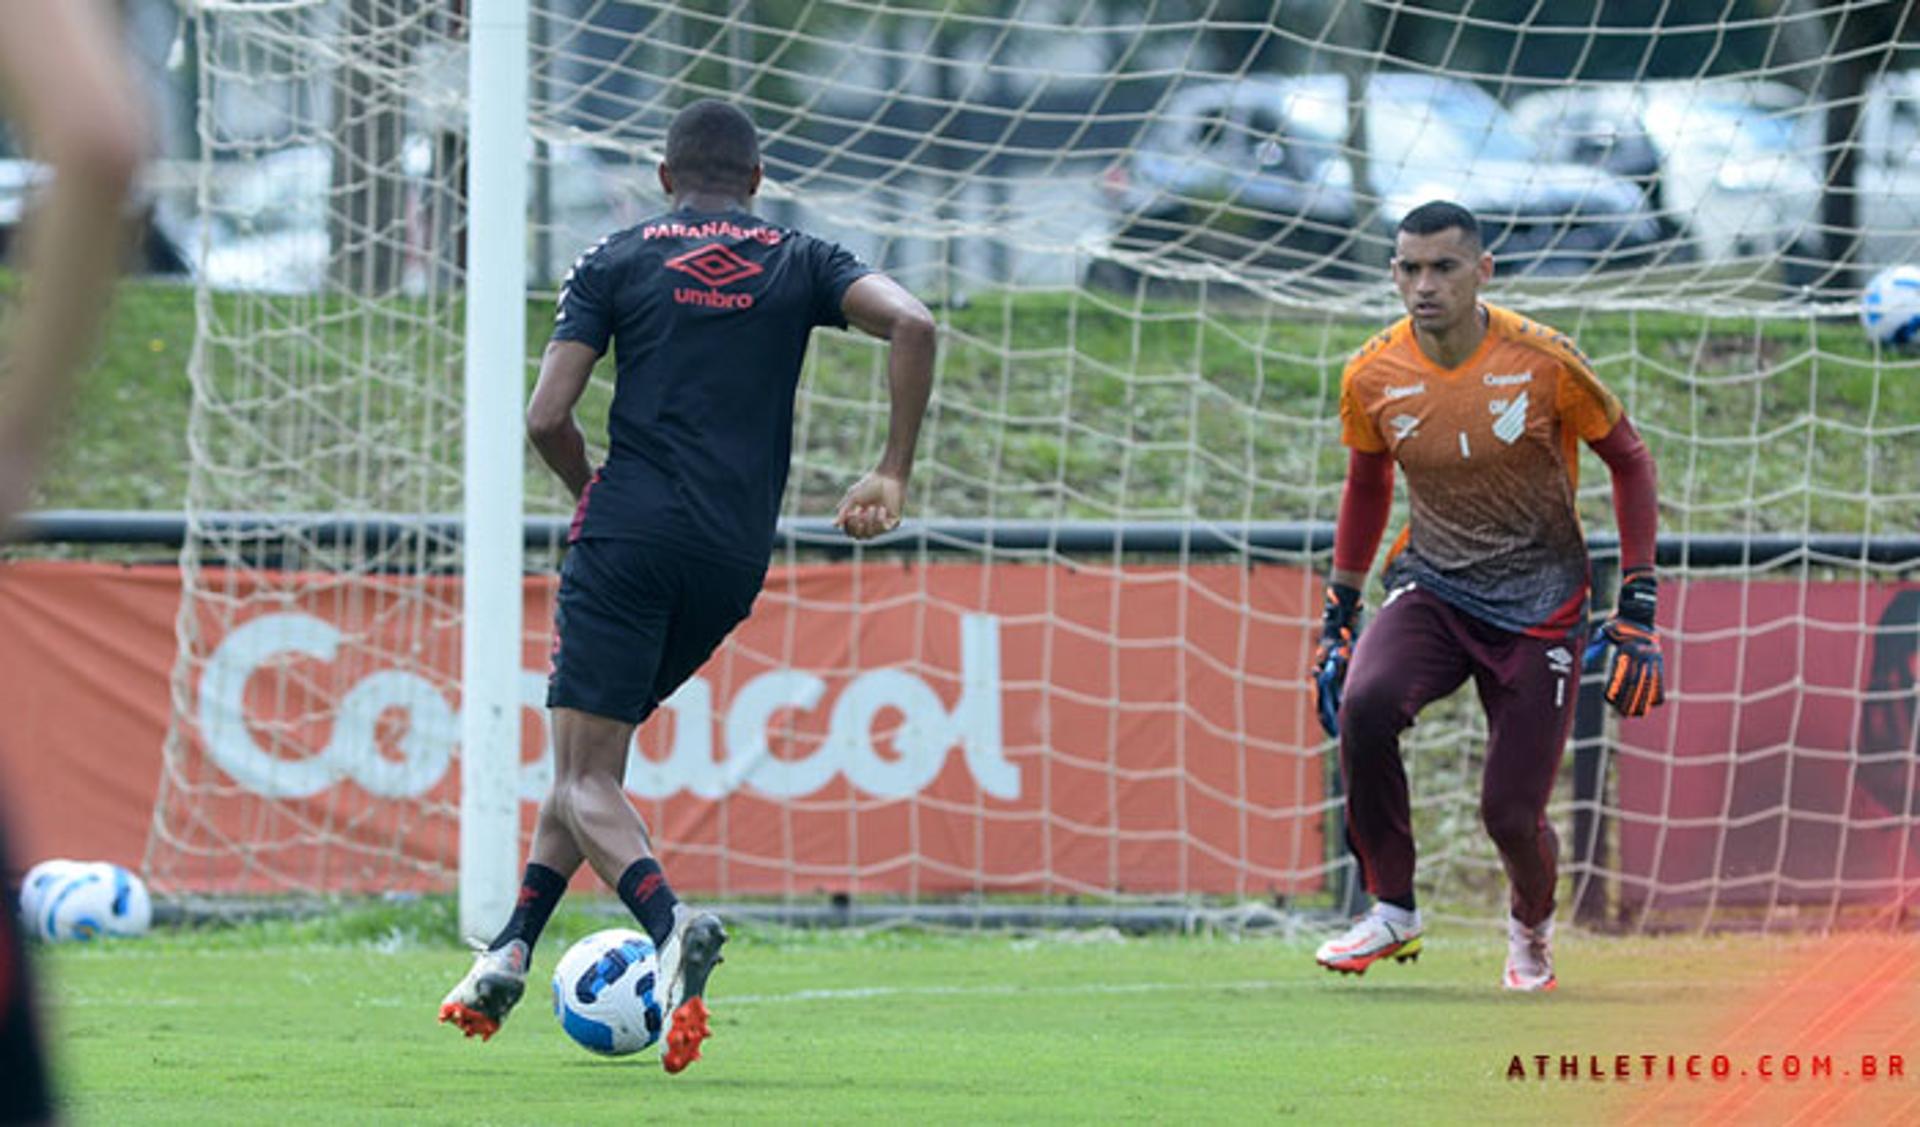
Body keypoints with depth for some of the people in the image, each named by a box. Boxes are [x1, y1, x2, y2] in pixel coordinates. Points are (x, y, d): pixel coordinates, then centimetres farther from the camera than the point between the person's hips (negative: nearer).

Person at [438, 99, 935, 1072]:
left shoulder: (616, 262, 7)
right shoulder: (800, 263, 12)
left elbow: (546, 417, -1)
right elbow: (911, 325, -6)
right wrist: (892, 475, 0)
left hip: (628, 538, -3)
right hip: (736, 556, 3)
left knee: (585, 779, -4)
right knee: (589, 748, 20)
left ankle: (673, 925, -31)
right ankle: (509, 954, 16)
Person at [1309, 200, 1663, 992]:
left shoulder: (1543, 362, -15)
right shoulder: (1372, 376, -6)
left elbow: (1629, 460, -2)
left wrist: (1638, 611, -6)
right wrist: (1337, 621, 13)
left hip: (1538, 606, -2)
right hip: (1431, 590, 2)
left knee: (1512, 814, -7)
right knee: (1364, 704, -30)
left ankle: (1532, 924, 31)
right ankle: (1393, 914, -12)